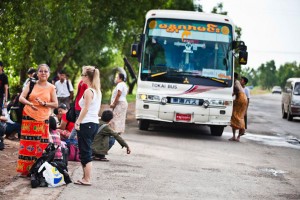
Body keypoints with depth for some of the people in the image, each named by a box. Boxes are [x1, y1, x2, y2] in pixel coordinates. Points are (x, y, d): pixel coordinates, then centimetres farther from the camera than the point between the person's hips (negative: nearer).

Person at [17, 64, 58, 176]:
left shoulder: (51, 88, 3)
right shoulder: (31, 84, 2)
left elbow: (55, 104, 3)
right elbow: (21, 98, -5)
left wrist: (44, 104, -14)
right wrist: (29, 103, -25)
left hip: (43, 119, 1)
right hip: (29, 117, -1)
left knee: (41, 145, 0)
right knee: (28, 143, 0)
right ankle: (25, 170, 5)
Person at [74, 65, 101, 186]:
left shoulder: (88, 91, -13)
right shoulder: (98, 91, 13)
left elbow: (85, 109, -19)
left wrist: (78, 122, -15)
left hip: (86, 124, -9)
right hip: (95, 123, 9)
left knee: (85, 152, -4)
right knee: (87, 152, 15)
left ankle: (87, 179, -4)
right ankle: (86, 177, 18)